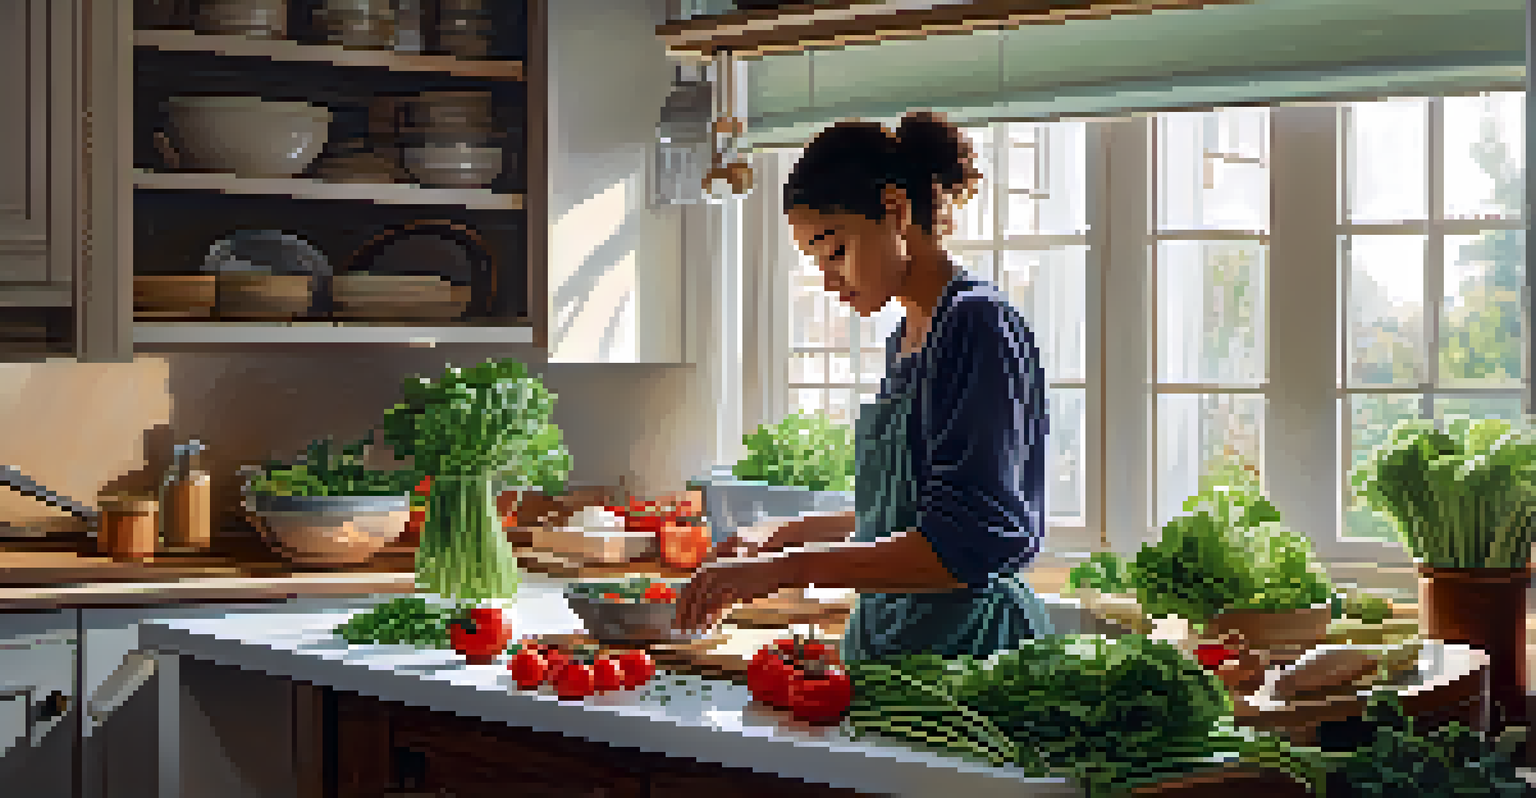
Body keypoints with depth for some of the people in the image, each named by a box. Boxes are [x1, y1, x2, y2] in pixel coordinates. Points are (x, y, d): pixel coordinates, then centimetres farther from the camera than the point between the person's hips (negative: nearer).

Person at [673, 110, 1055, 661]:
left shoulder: (979, 325, -14)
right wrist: (782, 535, 23)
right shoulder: (906, 341, 15)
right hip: (885, 644, 8)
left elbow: (968, 547, -22)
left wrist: (785, 568, -24)